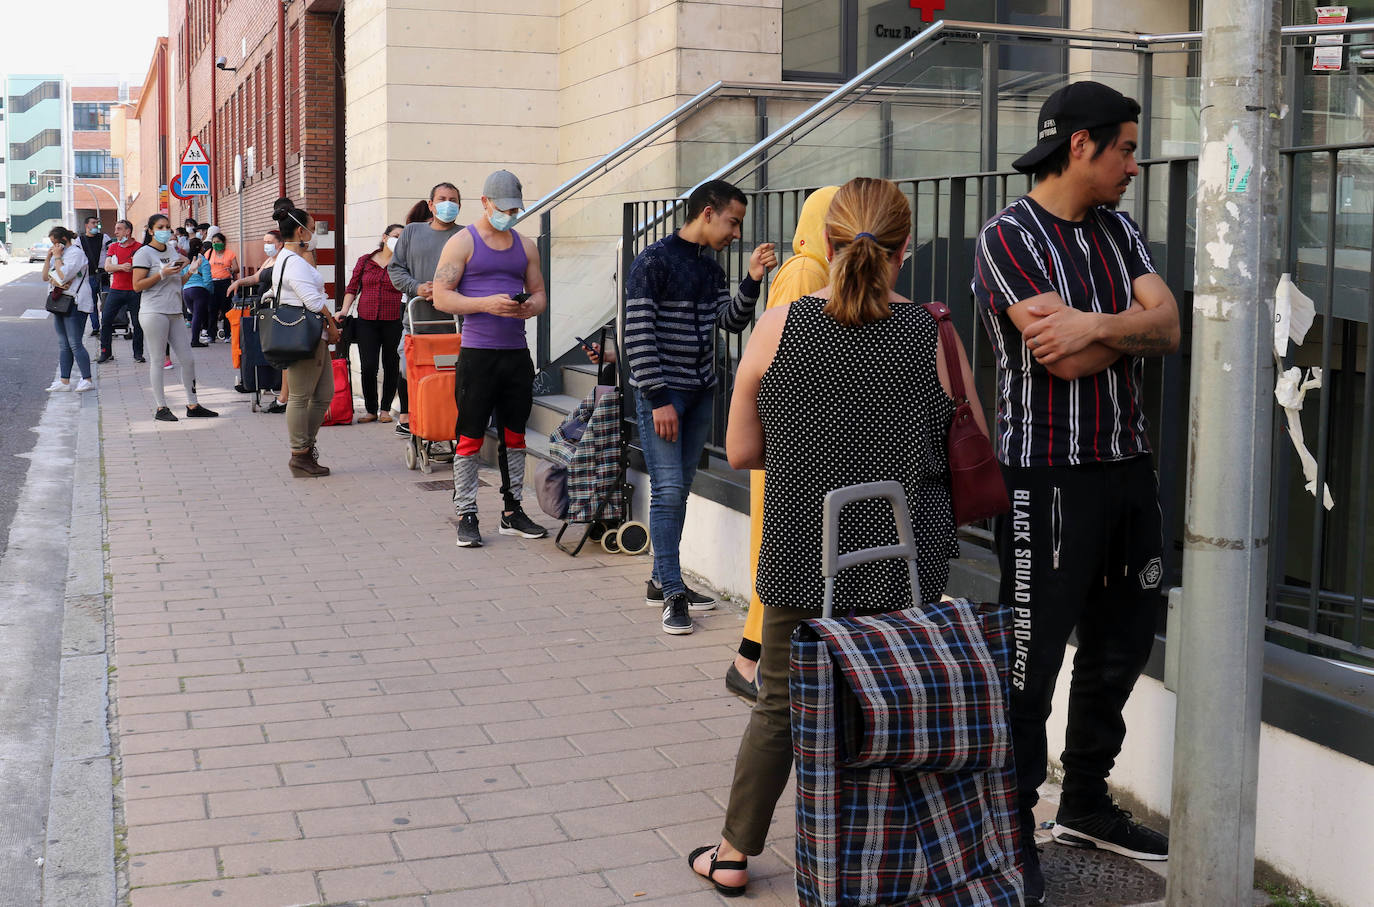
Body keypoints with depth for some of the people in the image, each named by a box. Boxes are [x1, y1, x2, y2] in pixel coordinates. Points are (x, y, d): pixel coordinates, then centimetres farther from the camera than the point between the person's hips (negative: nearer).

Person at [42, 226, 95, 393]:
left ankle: (87, 379, -4)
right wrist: (48, 258, 4)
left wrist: (57, 257, -10)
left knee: (75, 344, -9)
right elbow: (46, 277, 16)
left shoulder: (76, 252, -10)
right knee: (63, 345, 9)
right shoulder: (59, 254, 19)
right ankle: (64, 381, 11)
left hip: (74, 304, -9)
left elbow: (63, 276, -20)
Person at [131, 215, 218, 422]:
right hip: (154, 312, -7)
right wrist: (162, 274, -18)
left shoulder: (172, 250, 16)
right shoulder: (144, 254, -5)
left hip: (175, 312, 7)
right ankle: (161, 408, 3)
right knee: (157, 360, -2)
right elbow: (137, 286, -11)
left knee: (188, 359, 6)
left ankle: (192, 405, 14)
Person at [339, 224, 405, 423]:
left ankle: (385, 408, 17)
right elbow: (352, 288, 14)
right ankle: (371, 410, 9)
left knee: (391, 366, 4)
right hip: (366, 321, 1)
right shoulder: (365, 261, 12)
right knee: (368, 366, -4)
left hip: (393, 322, -1)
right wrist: (344, 310, 2)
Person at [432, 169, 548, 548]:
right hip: (477, 352, -5)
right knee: (470, 437, -3)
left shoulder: (525, 245, 14)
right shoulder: (462, 242, -1)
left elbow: (539, 293, 18)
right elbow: (441, 297, -7)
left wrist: (531, 307, -7)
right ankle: (466, 516, 3)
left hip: (517, 352, 5)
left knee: (514, 435, 10)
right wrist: (487, 304, -20)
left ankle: (512, 512, 20)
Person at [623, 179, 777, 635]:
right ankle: (673, 593, -5)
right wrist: (659, 399, -18)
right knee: (668, 489, -9)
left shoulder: (710, 267, 12)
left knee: (680, 489, 10)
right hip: (660, 392, -8)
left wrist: (752, 280, -6)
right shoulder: (653, 263, -12)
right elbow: (638, 337, -15)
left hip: (699, 393, 8)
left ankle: (661, 580, 19)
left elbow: (732, 320, 9)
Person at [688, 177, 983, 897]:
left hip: (803, 554, 1)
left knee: (779, 704, 17)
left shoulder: (777, 327, -7)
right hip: (906, 562, 0)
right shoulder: (932, 333, -7)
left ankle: (733, 855, 29)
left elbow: (741, 451, 0)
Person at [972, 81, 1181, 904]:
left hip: (1128, 466, 8)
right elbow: (1064, 359, -19)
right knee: (1033, 658, -1)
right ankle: (1014, 833, 12)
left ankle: (1087, 805, 33)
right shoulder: (1009, 237, -9)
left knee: (1122, 643, 16)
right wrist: (1136, 324, -5)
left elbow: (1170, 328, -1)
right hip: (1048, 476, -8)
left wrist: (1096, 324, -17)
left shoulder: (1118, 231, 13)